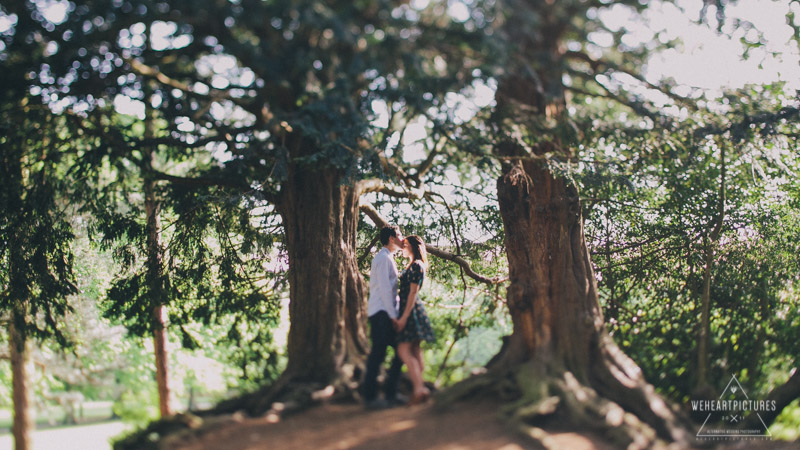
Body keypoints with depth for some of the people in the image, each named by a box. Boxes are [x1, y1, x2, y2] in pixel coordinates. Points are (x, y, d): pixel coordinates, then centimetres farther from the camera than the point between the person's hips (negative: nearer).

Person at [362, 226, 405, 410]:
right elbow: (384, 289, -17)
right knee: (378, 354, -7)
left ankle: (390, 393, 16)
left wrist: (395, 314, 16)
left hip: (387, 313, 10)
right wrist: (393, 315, -18)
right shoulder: (383, 258, -10)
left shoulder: (388, 258, 20)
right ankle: (370, 397, -2)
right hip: (381, 313, -10)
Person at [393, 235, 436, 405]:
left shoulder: (416, 265, -12)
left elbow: (413, 293, -17)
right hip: (412, 310, 10)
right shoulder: (413, 266, 18)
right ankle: (421, 388, 10)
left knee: (404, 351, -13)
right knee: (415, 352, 9)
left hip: (411, 311, -10)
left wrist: (404, 317, -20)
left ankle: (419, 389, -17)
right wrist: (403, 315, 19)